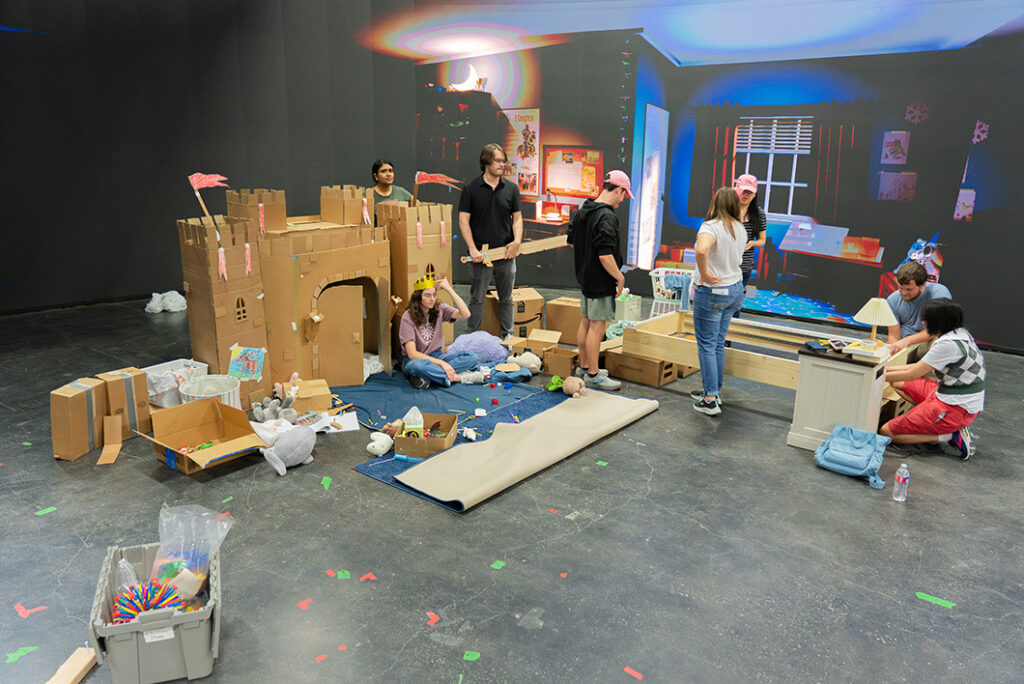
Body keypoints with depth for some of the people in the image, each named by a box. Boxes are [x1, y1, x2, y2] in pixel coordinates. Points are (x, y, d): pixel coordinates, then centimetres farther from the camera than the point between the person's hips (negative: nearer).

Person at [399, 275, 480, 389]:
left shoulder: (440, 309, -2)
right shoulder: (408, 317, -14)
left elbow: (465, 314, -18)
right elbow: (412, 354, -20)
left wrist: (450, 290, -22)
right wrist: (441, 363, -25)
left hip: (436, 356, 5)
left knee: (471, 356, -19)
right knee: (417, 366, -42)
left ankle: (426, 378, -26)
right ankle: (459, 378, -24)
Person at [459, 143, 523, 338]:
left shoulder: (511, 188, 5)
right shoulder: (471, 188, -2)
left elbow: (517, 218, 7)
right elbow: (463, 220, -4)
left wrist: (517, 241, -11)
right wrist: (473, 249, -13)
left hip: (506, 254, 2)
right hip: (481, 255, -2)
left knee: (506, 298, 12)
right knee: (476, 299, 6)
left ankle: (508, 336, 23)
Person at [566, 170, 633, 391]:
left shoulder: (582, 211, 7)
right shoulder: (607, 217, -22)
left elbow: (571, 240, 18)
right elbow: (605, 256, -27)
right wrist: (620, 277, -16)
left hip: (585, 276, 10)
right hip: (601, 282, -10)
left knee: (586, 323, 18)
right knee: (597, 327, -1)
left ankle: (584, 366, 30)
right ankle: (593, 375, 7)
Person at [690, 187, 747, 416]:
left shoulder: (711, 227, -19)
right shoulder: (740, 229, 7)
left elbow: (702, 250, -38)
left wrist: (704, 274, -25)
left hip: (711, 292, -7)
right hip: (735, 289, 8)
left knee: (707, 345, 0)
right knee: (719, 343, 16)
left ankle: (710, 400, 2)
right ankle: (713, 391, 26)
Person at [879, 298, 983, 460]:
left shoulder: (948, 344, -23)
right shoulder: (959, 332, 7)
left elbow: (911, 375, -16)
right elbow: (922, 367, 13)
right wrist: (886, 369, 11)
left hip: (957, 408, -10)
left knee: (886, 432, -6)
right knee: (897, 383, 18)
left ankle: (950, 436, -7)